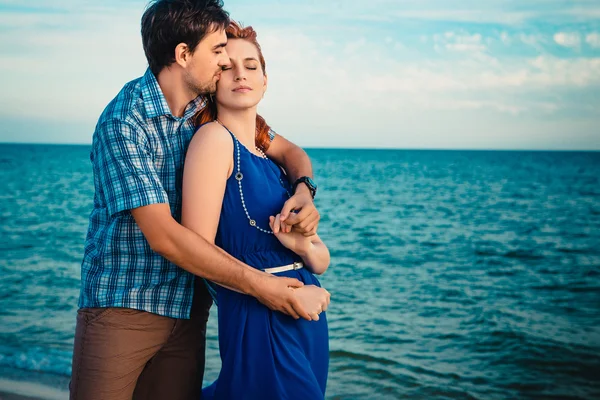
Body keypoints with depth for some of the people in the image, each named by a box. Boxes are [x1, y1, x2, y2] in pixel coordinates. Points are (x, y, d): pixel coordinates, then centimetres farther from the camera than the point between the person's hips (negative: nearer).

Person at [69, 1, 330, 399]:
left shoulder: (212, 111, 4)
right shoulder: (123, 122, -17)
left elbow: (288, 150, 13)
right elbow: (163, 236, -23)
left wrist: (304, 191, -11)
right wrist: (258, 283, -22)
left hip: (188, 310, 6)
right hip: (122, 308, -5)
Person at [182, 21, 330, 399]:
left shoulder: (274, 159, 12)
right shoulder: (214, 137, -9)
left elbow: (322, 260, 13)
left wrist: (303, 247, -10)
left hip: (310, 324, 7)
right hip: (258, 324, -7)